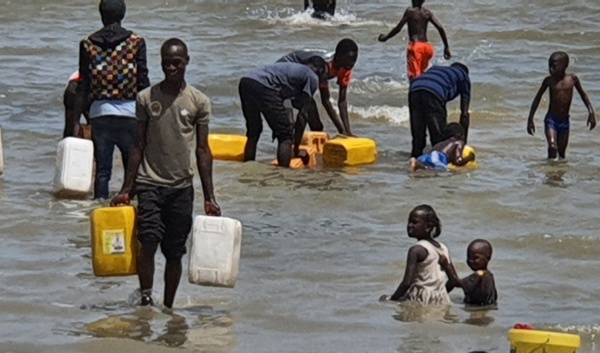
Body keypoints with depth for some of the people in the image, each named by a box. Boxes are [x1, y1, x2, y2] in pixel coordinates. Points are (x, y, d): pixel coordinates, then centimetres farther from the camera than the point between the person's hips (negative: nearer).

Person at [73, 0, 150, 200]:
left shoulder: (88, 44, 1)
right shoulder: (136, 43, -3)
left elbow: (83, 88, 1)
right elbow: (143, 83, -2)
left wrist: (76, 120, 6)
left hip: (99, 111, 1)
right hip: (129, 112, -1)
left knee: (102, 170, 5)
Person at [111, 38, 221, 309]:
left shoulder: (199, 102, 2)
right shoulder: (146, 98, 2)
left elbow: (203, 150, 3)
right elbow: (138, 146, 7)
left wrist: (209, 198, 0)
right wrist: (126, 190, 4)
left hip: (182, 187, 1)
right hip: (149, 183, -1)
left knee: (174, 253, 6)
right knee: (149, 241, -20)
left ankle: (168, 307, 17)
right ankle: (145, 297, -10)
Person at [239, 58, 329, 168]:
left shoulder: (294, 68, 36)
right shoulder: (312, 77, 14)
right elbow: (303, 114, 8)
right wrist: (296, 149, 11)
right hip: (263, 87, -8)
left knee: (253, 133, 24)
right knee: (285, 135, 2)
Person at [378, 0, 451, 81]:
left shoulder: (410, 11, -5)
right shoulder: (427, 13, 8)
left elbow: (398, 28, -7)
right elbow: (440, 28, 1)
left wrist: (386, 37, 9)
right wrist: (446, 47, 6)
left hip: (414, 46, -6)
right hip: (426, 46, 6)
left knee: (414, 75, -11)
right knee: (422, 75, 21)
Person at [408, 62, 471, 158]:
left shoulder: (435, 68, 44)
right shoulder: (464, 76, 31)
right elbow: (464, 113, 25)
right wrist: (463, 141, 29)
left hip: (414, 90, 5)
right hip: (433, 93, -5)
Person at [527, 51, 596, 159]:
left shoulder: (572, 78, -4)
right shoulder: (549, 80, -5)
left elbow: (583, 94, 11)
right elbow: (537, 98, 7)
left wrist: (591, 112, 4)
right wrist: (530, 119, 8)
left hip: (564, 121, 2)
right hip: (551, 120, -2)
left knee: (562, 152, 6)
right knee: (552, 147, -20)